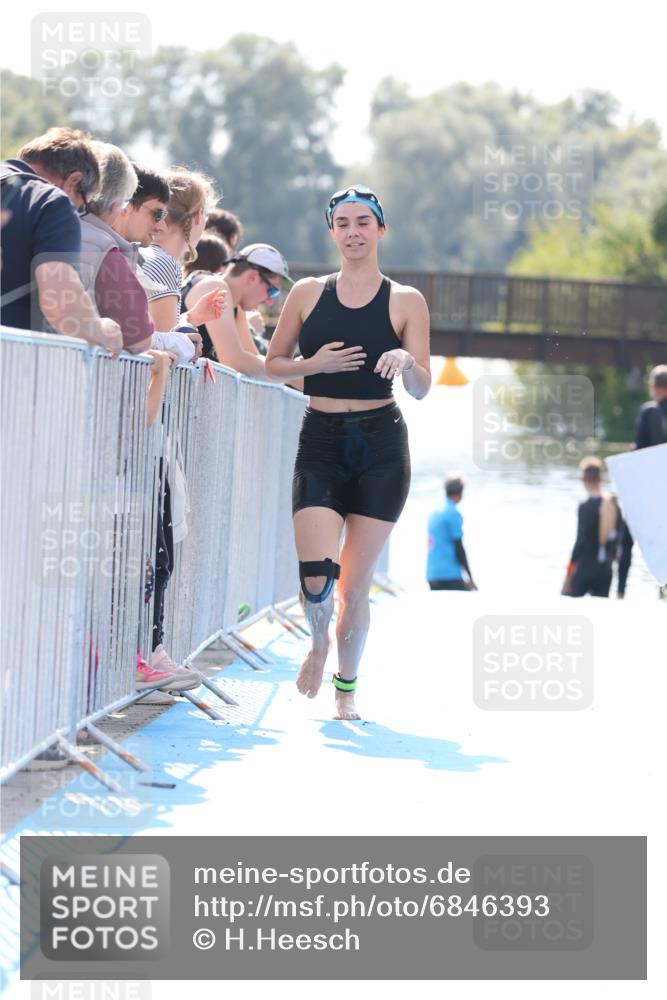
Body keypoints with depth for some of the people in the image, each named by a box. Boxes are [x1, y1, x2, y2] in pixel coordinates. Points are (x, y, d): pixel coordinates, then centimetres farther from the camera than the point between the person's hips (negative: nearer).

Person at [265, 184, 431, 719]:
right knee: (315, 573, -15)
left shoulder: (406, 302, 3)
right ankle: (319, 643, 18)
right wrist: (313, 364, -7)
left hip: (381, 445, -1)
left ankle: (347, 686, 22)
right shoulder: (308, 293, 7)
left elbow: (422, 389, 1)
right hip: (321, 442, 1)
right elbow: (273, 363, 13)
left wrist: (406, 361, -21)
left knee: (355, 584, 2)